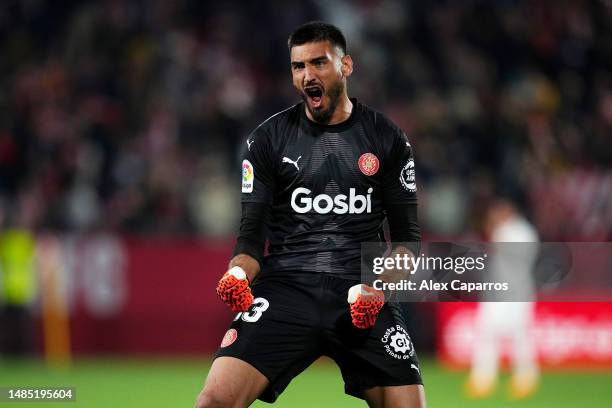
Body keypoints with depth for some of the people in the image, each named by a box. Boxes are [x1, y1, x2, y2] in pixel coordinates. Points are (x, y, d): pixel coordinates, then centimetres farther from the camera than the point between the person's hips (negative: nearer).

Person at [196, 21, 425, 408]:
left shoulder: (388, 139, 8)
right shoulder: (268, 139, 7)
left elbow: (407, 235, 9)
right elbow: (252, 232, 6)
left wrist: (380, 286, -10)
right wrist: (238, 275, -16)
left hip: (361, 297, 1)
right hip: (285, 287, -1)